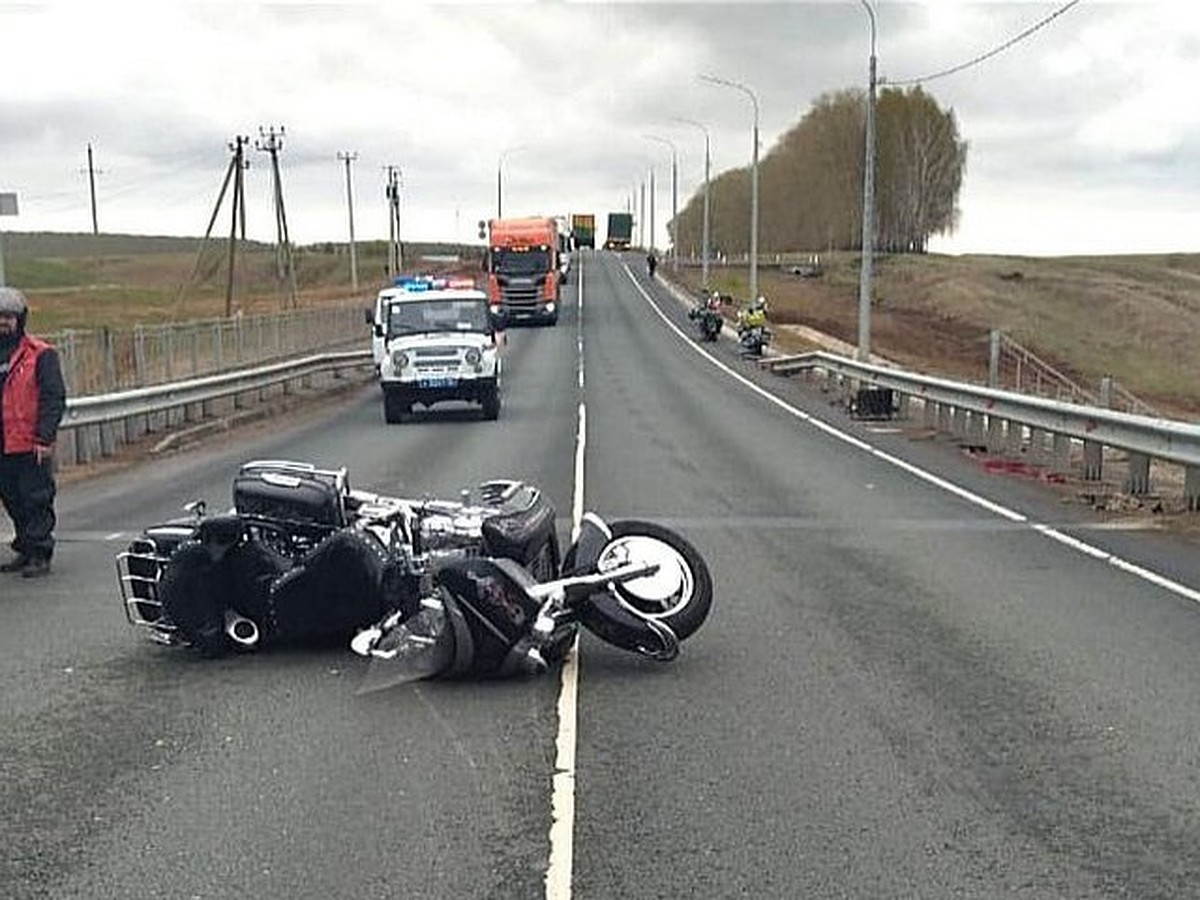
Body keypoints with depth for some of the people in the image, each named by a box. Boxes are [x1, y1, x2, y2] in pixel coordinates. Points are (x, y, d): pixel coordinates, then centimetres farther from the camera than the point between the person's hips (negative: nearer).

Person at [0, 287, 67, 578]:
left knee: (37, 500, -2)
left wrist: (44, 437, -16)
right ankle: (24, 550, 24)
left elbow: (54, 398, -9)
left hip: (32, 446, -6)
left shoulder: (41, 354, -5)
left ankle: (40, 555, 3)